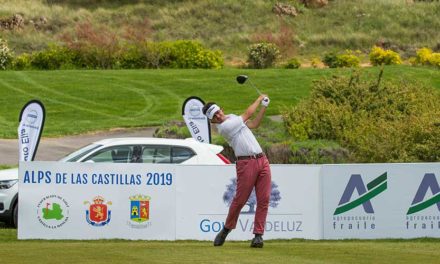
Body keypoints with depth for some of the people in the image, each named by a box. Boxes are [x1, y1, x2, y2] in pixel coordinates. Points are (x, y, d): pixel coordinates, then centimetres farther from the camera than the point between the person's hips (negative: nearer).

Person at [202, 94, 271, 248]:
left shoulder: (232, 118, 18)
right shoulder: (223, 127, -10)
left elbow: (254, 124, 24)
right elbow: (248, 114, -2)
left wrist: (264, 106, 16)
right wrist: (259, 99, 12)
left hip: (262, 160, 7)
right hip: (246, 163, -7)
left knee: (264, 200, -1)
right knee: (240, 200, -6)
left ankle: (258, 234, 0)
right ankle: (226, 229, 14)